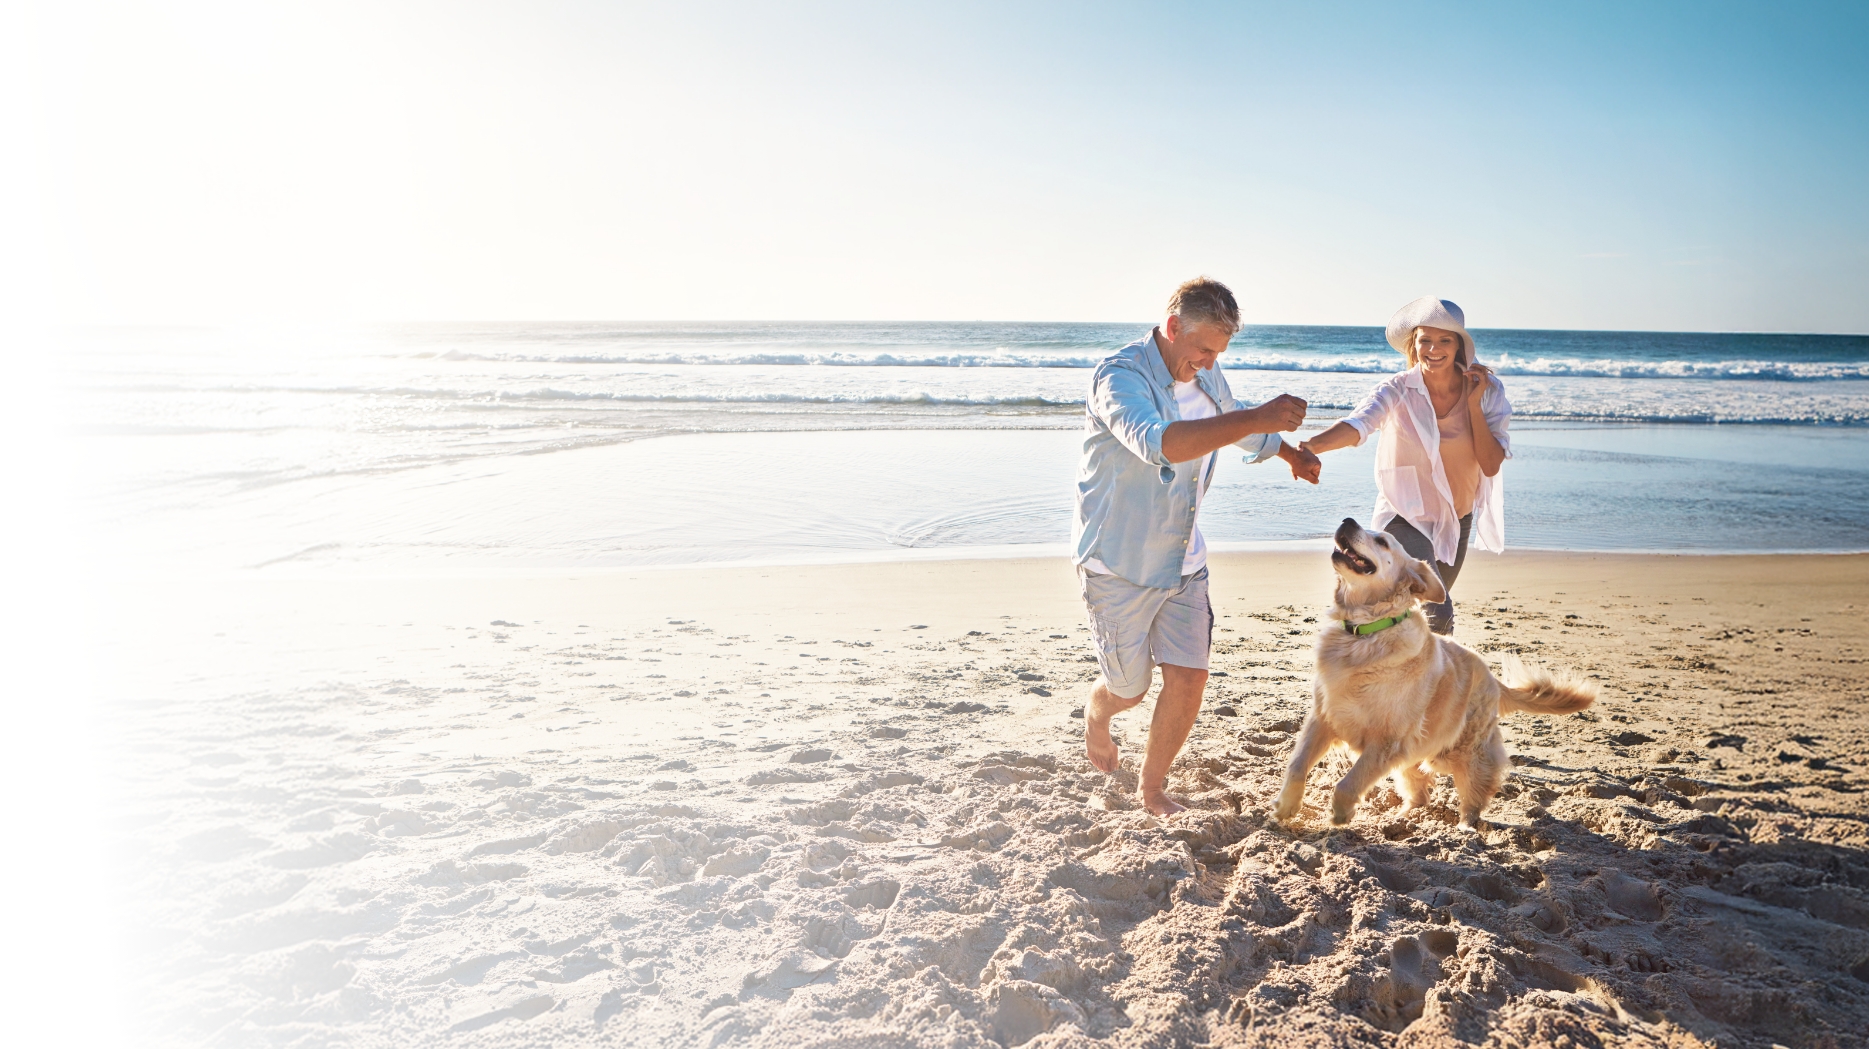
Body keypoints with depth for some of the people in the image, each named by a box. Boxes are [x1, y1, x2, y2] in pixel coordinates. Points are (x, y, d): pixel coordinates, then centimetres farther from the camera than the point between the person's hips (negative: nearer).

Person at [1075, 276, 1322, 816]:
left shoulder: (1207, 379, 4)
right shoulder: (1119, 375, -22)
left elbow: (1239, 427, 29)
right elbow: (1158, 443, -42)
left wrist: (1293, 453, 25)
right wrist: (1257, 418, -45)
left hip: (1183, 563, 6)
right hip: (1119, 565, -6)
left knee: (1189, 679, -1)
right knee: (1129, 689, 8)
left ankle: (1152, 788, 20)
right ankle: (1096, 711, 46)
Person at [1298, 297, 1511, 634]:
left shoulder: (1487, 389, -8)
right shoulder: (1399, 391, -18)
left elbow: (1491, 466, -13)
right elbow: (1358, 424, -39)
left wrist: (1474, 403, -20)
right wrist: (1312, 445, -59)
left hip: (1457, 519, 5)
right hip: (1406, 517, -5)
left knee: (1429, 611, 22)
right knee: (1438, 616, -23)